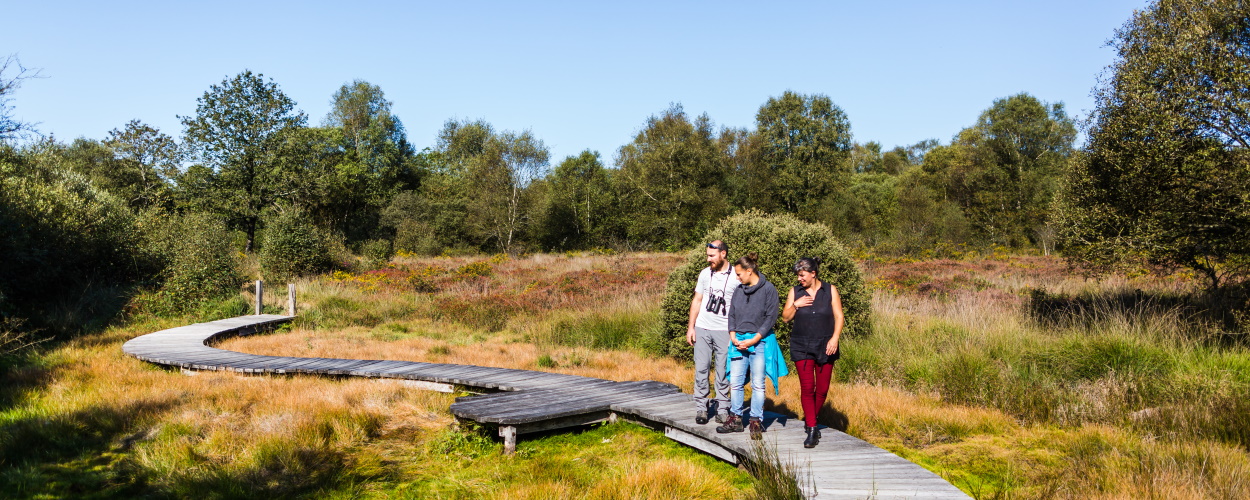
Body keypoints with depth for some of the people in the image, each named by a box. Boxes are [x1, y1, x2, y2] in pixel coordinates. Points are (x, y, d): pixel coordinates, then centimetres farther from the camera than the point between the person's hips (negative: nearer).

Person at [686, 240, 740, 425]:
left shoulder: (736, 276, -3)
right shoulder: (705, 273, 8)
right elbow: (697, 300, 13)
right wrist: (691, 326, 7)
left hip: (724, 330, -3)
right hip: (702, 328, 3)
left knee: (723, 371, 2)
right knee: (701, 369, 2)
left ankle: (722, 409, 12)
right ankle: (701, 408, 11)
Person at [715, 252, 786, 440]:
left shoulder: (769, 289, -4)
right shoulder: (739, 291, 11)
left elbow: (771, 318, -7)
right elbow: (731, 315, 14)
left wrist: (753, 340, -12)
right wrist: (734, 337, -1)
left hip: (760, 342, -5)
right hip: (739, 342, 5)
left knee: (758, 384, 0)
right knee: (735, 382, 4)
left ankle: (756, 422, 7)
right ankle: (736, 419, 14)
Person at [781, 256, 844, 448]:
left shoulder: (830, 290, 2)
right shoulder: (795, 292, 6)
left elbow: (839, 316, 0)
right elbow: (785, 318, 8)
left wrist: (835, 338, -12)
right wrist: (796, 305, -9)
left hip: (825, 346, 0)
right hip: (801, 346, 0)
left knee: (822, 388, 4)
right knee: (807, 387, -7)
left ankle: (810, 421, 26)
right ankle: (811, 430, -1)